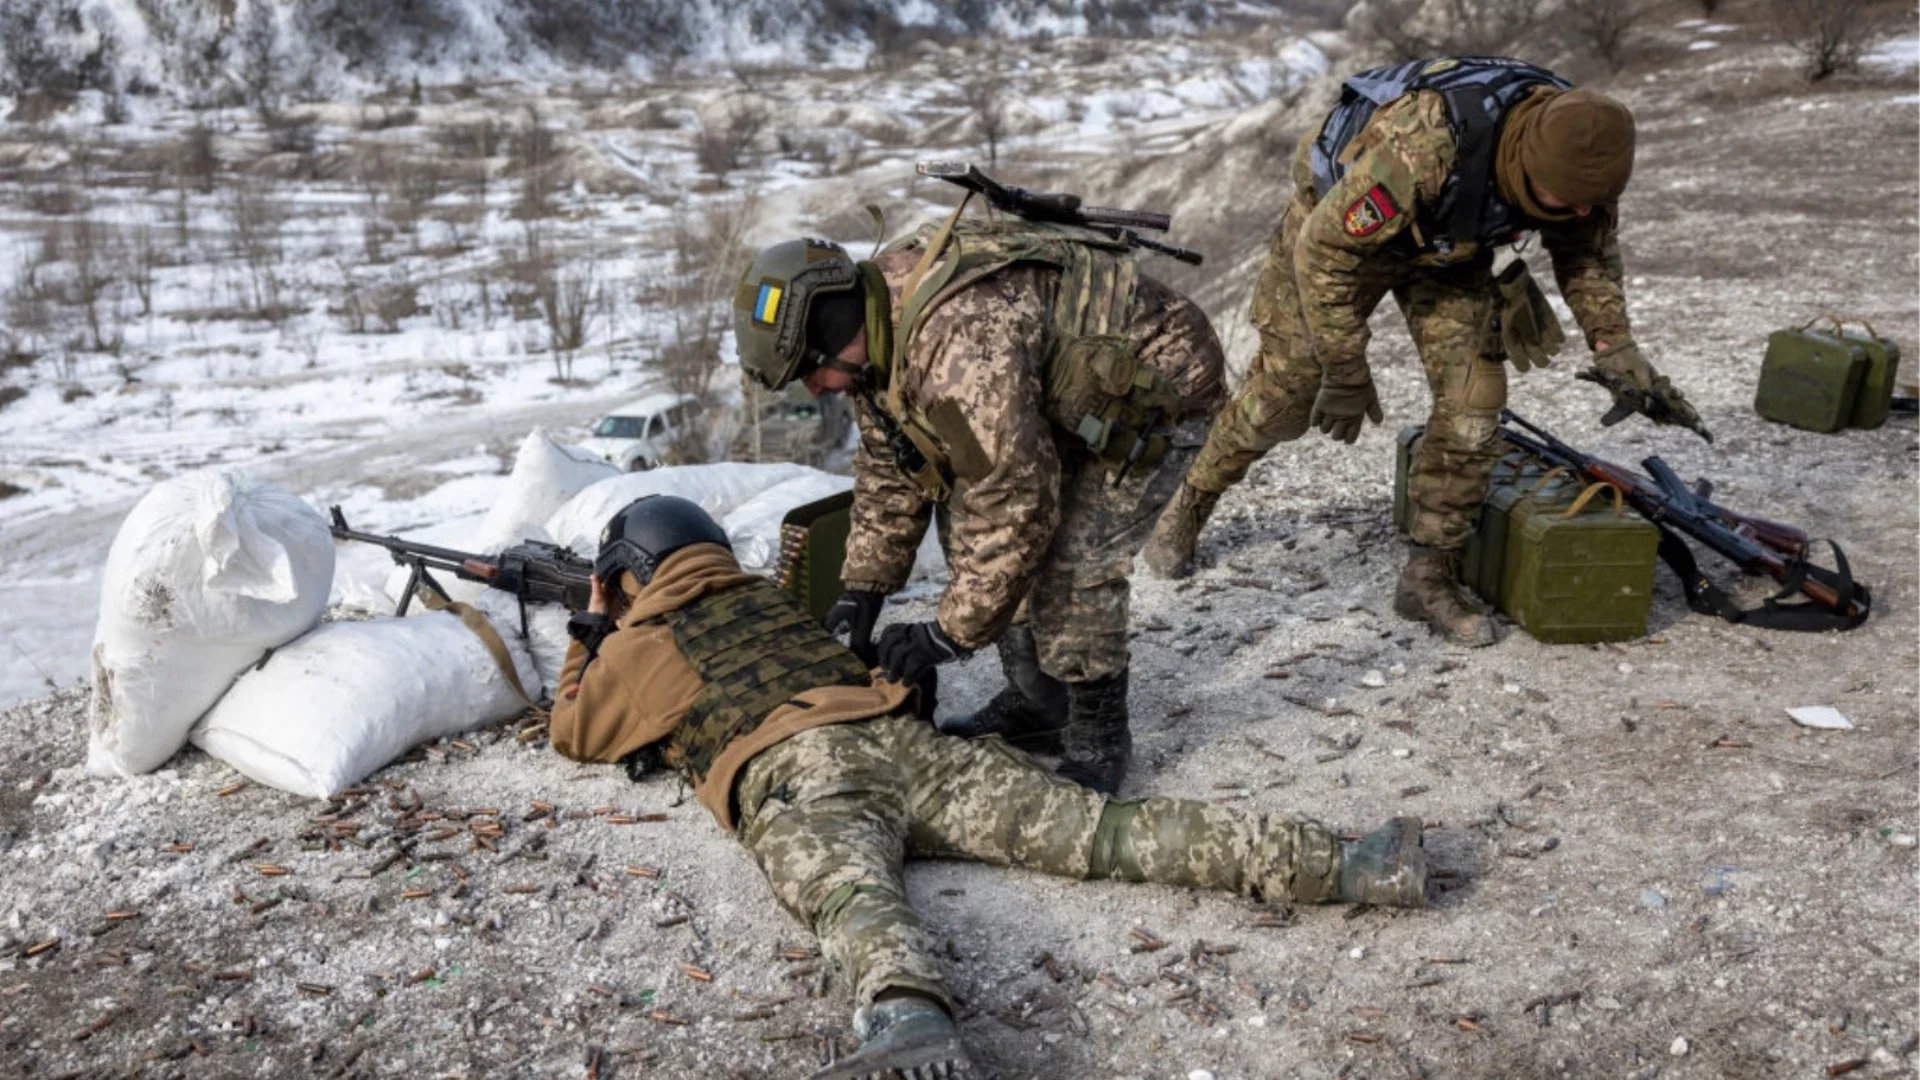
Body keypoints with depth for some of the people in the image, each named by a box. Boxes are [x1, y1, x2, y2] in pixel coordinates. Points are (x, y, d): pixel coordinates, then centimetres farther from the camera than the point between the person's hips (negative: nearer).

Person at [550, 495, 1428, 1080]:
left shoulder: (637, 644, 22)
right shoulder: (763, 595, 36)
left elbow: (575, 733, 37)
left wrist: (586, 640, 53)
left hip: (790, 769, -4)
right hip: (901, 740, 5)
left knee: (851, 892, -36)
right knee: (1107, 830, -7)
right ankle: (1342, 866, -17)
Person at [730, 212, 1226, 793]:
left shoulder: (959, 340, -38)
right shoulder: (878, 321, -6)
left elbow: (1019, 501, -35)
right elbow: (890, 470, 5)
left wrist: (952, 632, -26)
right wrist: (863, 588, 2)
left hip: (1160, 385, -10)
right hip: (1071, 393, 10)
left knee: (1072, 559, -21)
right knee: (968, 524, 7)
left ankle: (1098, 739, 1)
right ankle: (1037, 703, 19)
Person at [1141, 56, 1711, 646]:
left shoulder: (1576, 149, -24)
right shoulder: (1420, 148, -44)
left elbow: (1589, 251, -2)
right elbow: (1324, 250, -32)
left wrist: (1620, 354, -8)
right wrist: (1346, 374, -25)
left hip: (1447, 248, 5)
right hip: (1338, 227, -4)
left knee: (1474, 401, -10)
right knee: (1285, 389, 1)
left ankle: (1430, 575, 3)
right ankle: (1189, 506, 26)